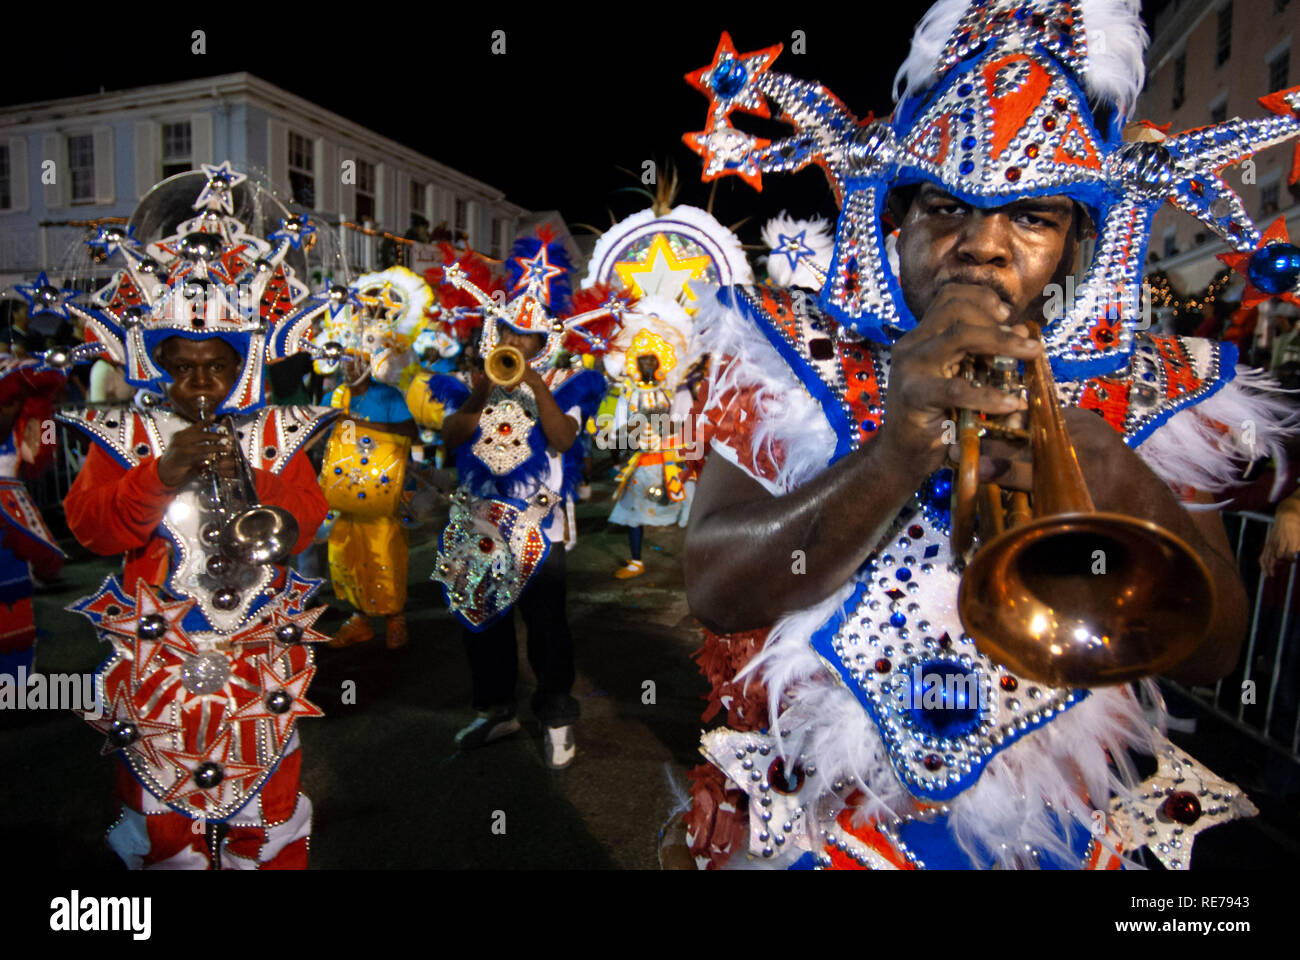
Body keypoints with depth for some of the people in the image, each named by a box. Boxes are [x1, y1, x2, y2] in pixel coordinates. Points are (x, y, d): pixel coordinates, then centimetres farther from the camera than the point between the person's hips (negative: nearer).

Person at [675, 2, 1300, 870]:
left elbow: (1211, 651, 0)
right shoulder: (792, 354, -4)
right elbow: (716, 590, -13)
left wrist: (1130, 496, -19)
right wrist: (895, 456, -25)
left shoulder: (1149, 390, 4)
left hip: (1068, 821, 3)